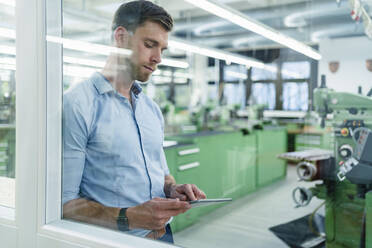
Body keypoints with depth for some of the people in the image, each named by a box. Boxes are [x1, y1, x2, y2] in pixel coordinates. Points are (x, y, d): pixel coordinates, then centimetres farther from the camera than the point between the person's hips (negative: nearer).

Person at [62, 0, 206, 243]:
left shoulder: (152, 108, 12)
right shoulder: (76, 104, -11)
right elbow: (63, 203, -14)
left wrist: (173, 189, 1)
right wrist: (129, 218, -24)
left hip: (163, 235, 5)